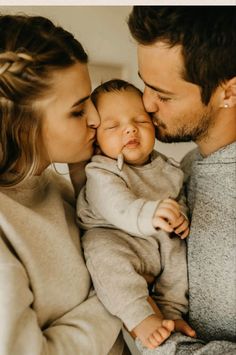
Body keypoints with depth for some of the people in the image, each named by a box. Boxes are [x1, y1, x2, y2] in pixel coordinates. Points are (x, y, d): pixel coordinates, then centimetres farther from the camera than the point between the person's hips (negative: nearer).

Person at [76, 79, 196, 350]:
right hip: (117, 239, -6)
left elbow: (179, 200, 17)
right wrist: (148, 216, -56)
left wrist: (180, 217, -7)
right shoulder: (101, 174, -17)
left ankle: (170, 311, 2)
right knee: (103, 252, -33)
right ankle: (140, 318, -24)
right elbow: (118, 208, -36)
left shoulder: (164, 168, 4)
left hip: (161, 242, 7)